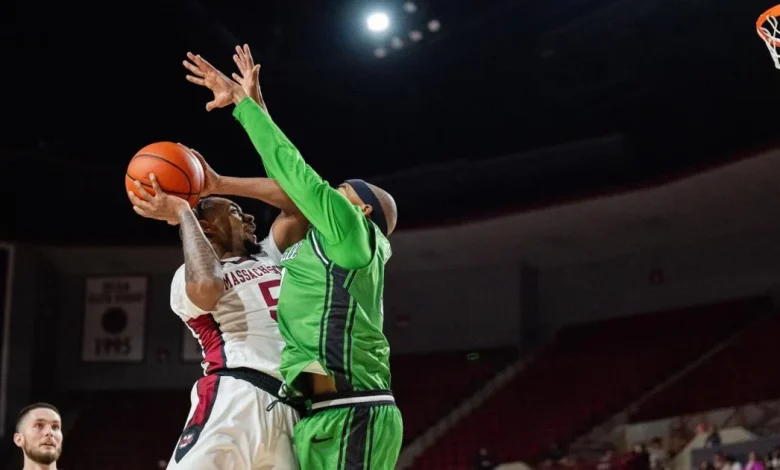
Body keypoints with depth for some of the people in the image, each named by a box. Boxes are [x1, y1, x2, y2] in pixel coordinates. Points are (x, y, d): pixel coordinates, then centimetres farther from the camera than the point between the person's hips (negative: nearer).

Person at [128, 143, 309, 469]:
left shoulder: (270, 256, 28)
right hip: (234, 398, -6)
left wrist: (221, 183, 16)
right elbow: (206, 290, -18)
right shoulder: (188, 277, 7)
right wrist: (182, 213, -5)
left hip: (288, 405, 6)